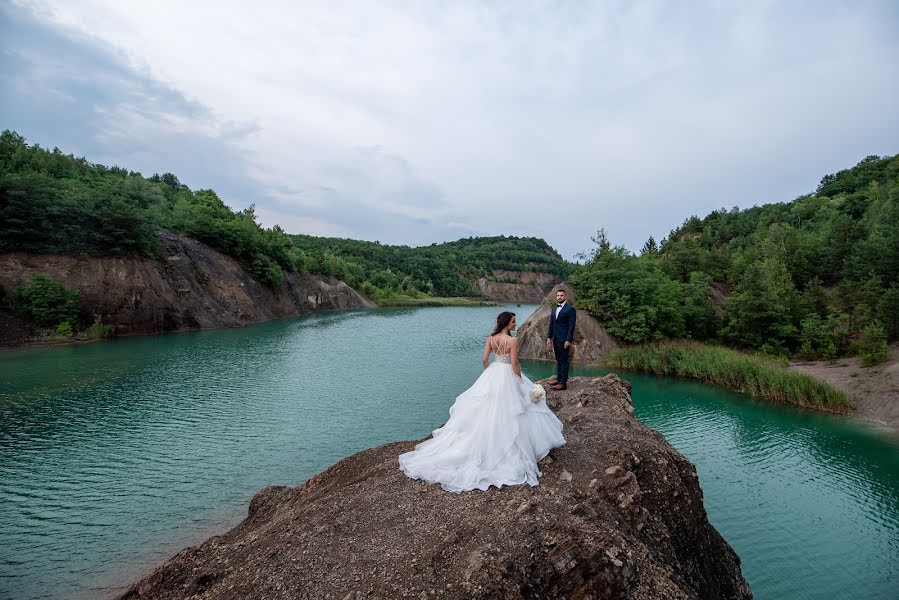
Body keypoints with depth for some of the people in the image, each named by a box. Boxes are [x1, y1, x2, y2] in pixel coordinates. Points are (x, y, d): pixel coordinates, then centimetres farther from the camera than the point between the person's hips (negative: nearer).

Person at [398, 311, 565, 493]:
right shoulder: (513, 340, -17)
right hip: (508, 375, -5)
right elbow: (515, 364, -17)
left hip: (492, 374, 6)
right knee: (505, 412, 6)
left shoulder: (491, 338, 1)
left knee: (488, 410, 16)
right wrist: (521, 382, -6)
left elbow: (484, 359, 3)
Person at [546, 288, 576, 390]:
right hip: (555, 339, 7)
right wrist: (549, 337, 10)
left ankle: (563, 383, 1)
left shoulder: (570, 309, -8)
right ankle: (559, 379, 23)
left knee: (563, 361, -3)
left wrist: (568, 340, -17)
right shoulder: (554, 309, 14)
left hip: (564, 339, -7)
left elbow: (571, 326, -13)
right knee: (558, 360, 14)